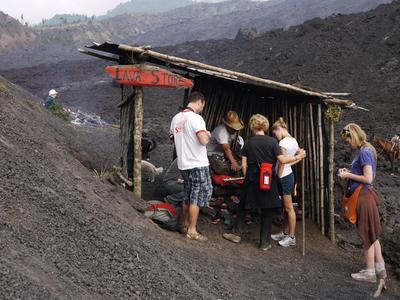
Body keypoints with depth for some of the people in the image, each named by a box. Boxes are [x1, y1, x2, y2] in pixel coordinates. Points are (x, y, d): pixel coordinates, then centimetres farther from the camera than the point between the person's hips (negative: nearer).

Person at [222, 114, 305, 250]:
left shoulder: (248, 143, 1)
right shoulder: (272, 141, -6)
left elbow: (244, 165, 1)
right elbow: (282, 159, -9)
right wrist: (297, 157, 3)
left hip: (252, 180, 2)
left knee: (243, 207, 18)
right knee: (267, 211, 6)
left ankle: (236, 234, 24)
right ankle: (265, 242, 10)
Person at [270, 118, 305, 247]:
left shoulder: (283, 142, -17)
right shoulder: (293, 141, 9)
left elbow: (281, 163, -17)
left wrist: (278, 178, -11)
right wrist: (290, 163, 11)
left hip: (284, 176, -9)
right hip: (290, 174, 9)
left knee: (289, 208, -3)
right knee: (286, 207, 15)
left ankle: (292, 237, 4)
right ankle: (285, 233, 25)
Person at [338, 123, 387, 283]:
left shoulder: (364, 152, -18)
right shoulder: (364, 151, 10)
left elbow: (368, 179, -22)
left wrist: (349, 175, -13)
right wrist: (349, 172, 6)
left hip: (364, 197, -10)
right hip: (364, 196, 10)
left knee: (367, 235, 1)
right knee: (372, 234, 16)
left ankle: (370, 273, 12)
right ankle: (380, 269, 25)